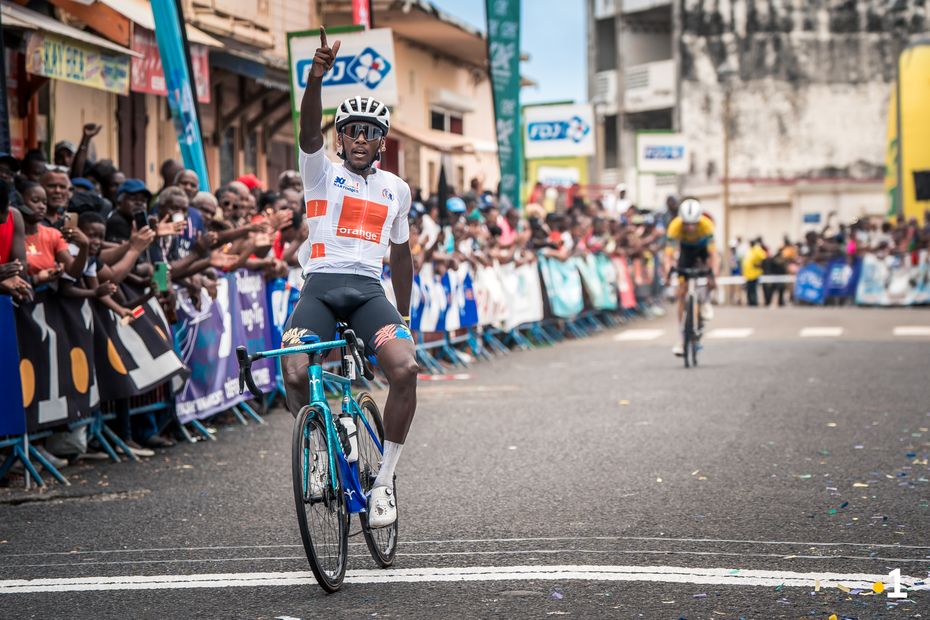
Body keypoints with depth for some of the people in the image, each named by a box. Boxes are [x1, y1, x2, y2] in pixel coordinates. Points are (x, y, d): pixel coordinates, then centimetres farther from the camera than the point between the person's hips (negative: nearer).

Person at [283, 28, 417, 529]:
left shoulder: (396, 190, 17)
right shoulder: (321, 172, 7)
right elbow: (309, 130, -13)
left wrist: (404, 317, 26)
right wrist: (317, 77, -31)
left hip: (369, 290, 2)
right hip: (320, 286, -2)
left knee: (405, 368, -25)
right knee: (295, 375, -26)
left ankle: (384, 479, -11)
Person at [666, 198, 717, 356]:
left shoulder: (706, 224, -37)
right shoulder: (675, 225, -36)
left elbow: (712, 252, -41)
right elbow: (670, 251, -39)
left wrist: (713, 275, -52)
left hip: (703, 247, 0)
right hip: (686, 250, 0)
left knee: (709, 265, -33)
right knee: (681, 292, -7)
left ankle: (705, 302, -2)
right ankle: (683, 338, 0)